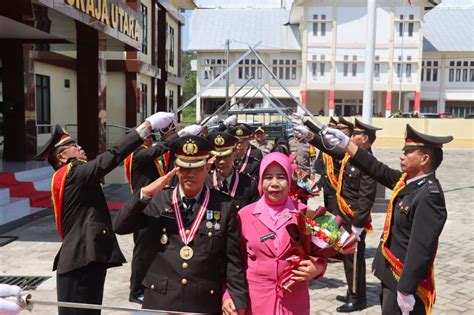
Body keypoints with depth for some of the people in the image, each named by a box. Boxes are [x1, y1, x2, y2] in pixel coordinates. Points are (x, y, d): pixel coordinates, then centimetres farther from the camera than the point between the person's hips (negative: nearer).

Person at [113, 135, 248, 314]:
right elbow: (120, 227, -8)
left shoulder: (225, 206, -4)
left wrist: (238, 300, -7)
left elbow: (233, 260, -3)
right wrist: (145, 193, -18)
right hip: (159, 300, 1)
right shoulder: (158, 200, 0)